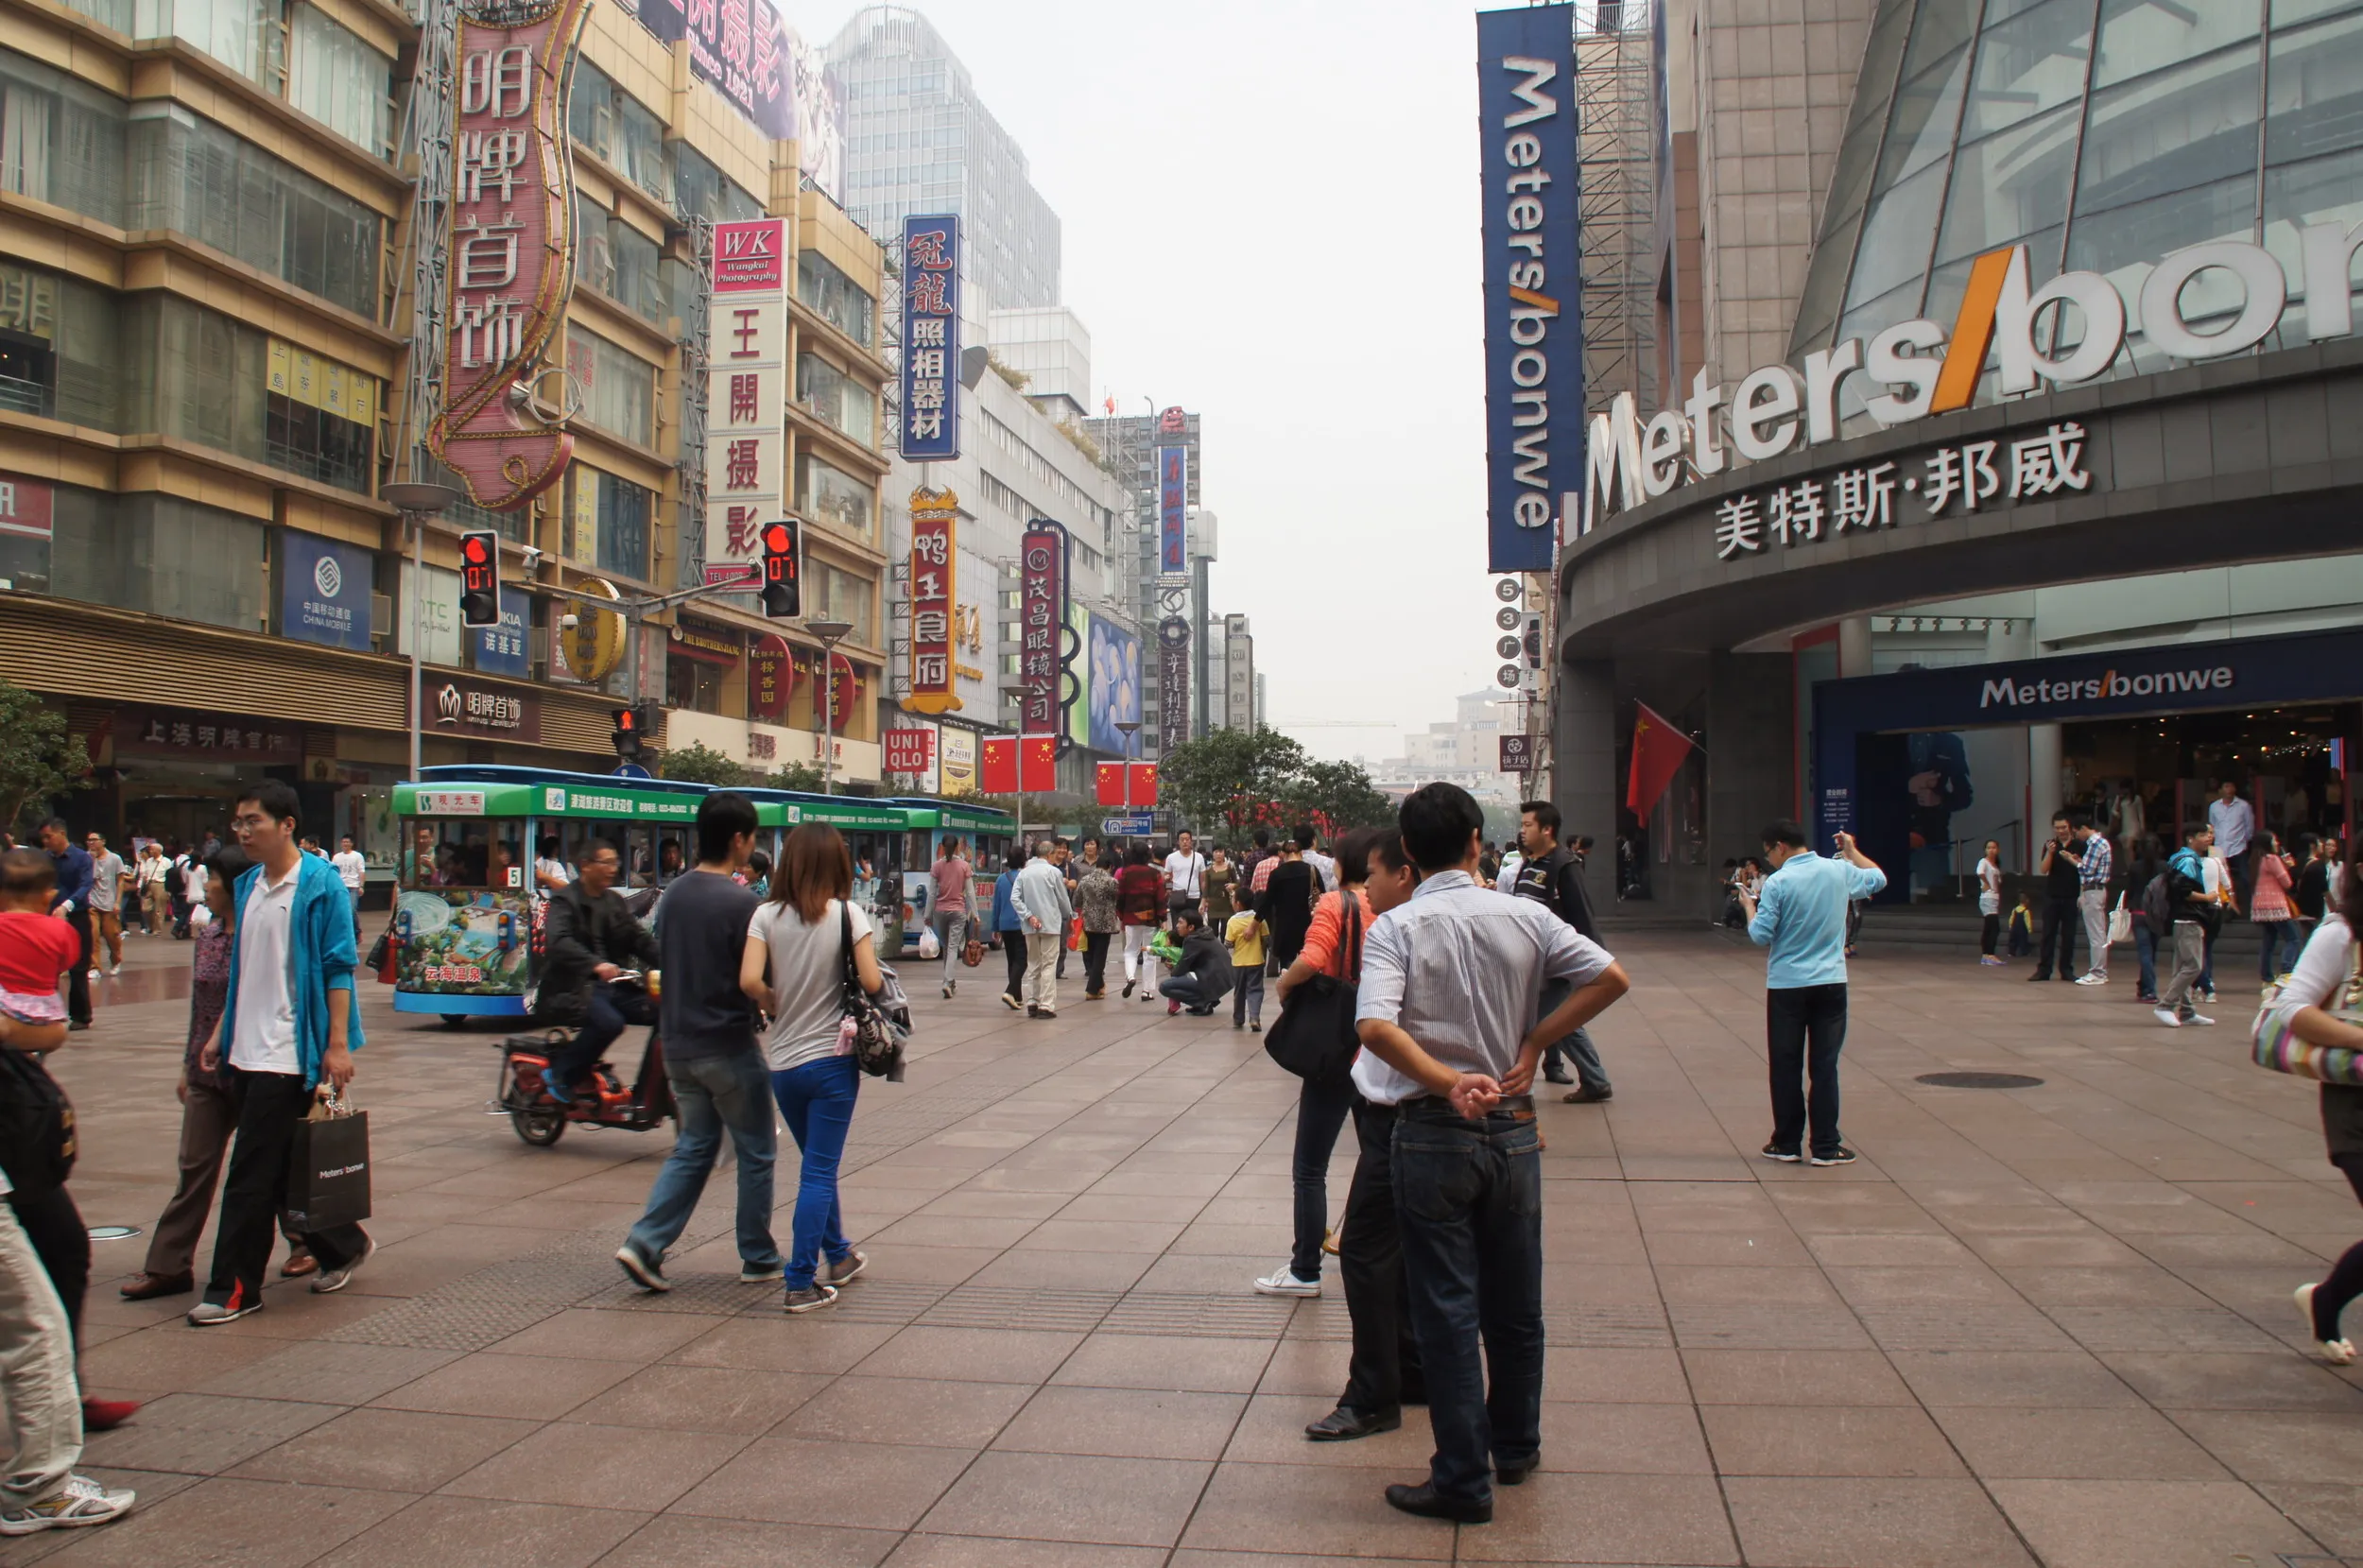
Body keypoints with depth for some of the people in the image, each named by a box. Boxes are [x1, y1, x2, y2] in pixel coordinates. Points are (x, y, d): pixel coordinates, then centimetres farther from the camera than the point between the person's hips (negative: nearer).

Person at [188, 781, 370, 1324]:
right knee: (277, 1170, 13)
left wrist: (338, 1044, -16)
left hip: (288, 1051, -8)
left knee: (251, 1173, -4)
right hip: (247, 1050, 8)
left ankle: (234, 1288, 5)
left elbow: (338, 968, -12)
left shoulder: (319, 884, -10)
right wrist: (220, 1034, 16)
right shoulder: (247, 886, 12)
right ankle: (342, 1246, 28)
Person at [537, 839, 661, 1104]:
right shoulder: (565, 900, -5)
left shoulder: (615, 901, 17)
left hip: (613, 984, 7)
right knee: (609, 1022, -33)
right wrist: (596, 964, -41)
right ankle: (559, 1074, -12)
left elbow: (640, 939, 8)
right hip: (573, 988, -7)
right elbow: (558, 941, -24)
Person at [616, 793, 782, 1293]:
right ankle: (758, 1259, 18)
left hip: (678, 1043, 7)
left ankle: (645, 1243, 3)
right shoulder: (741, 902, -18)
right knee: (755, 1153, 9)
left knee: (692, 1148, 17)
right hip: (728, 1046, -7)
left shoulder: (675, 892, 4)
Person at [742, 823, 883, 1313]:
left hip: (781, 1062, 3)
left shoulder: (767, 916, -3)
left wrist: (777, 1007, 5)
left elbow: (750, 981, -13)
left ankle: (838, 1255, 36)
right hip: (831, 1058, -3)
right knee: (819, 1171, 3)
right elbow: (872, 983, -13)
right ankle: (802, 1283, 3)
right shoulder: (847, 913, -9)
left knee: (817, 1164, 21)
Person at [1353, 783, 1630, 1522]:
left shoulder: (1396, 928, -10)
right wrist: (1533, 1043, -3)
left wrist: (1446, 1083, -21)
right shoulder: (1522, 917, -2)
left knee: (1447, 1309, 5)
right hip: (1513, 1127, 3)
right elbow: (1610, 977, -5)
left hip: (1434, 1131, -3)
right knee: (1516, 1302, 18)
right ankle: (1516, 1447, 35)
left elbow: (1375, 1026, -26)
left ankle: (1463, 1477, 11)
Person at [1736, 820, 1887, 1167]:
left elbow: (1761, 936, -11)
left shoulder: (1777, 882, -11)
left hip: (1786, 986, -3)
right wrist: (1852, 851, 31)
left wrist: (1749, 907, 7)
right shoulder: (1840, 871, 1)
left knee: (1786, 1066, 7)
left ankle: (1787, 1143, 13)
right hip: (1830, 983, 3)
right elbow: (1879, 879, 20)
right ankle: (1826, 1146, 6)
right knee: (1825, 1065, 5)